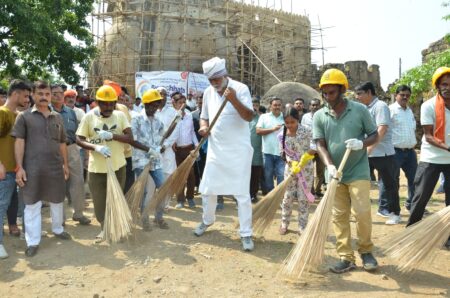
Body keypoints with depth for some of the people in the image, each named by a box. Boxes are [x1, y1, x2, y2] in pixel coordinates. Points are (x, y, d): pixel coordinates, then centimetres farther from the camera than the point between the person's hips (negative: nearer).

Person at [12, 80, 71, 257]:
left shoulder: (57, 118, 11)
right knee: (32, 204, 3)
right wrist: (19, 167, -12)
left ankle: (57, 229, 36)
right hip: (32, 168, -3)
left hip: (55, 167, 4)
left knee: (57, 201, 15)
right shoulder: (24, 116, 0)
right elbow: (19, 142, -5)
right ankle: (33, 241, 12)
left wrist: (65, 164, 13)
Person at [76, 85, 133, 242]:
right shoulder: (89, 116, -6)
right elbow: (79, 140, -6)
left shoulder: (120, 115, -3)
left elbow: (130, 138, -9)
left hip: (118, 166, 1)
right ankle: (104, 228, 29)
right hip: (96, 168, -1)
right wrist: (96, 147, -23)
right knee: (99, 201, 7)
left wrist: (111, 135, -23)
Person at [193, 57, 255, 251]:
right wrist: (203, 127, -7)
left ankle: (246, 234, 10)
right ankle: (207, 220, 39)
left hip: (238, 150, -5)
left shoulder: (240, 89, -11)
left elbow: (249, 117, -20)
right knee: (207, 189, 14)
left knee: (241, 193, -2)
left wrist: (234, 100, -35)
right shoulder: (208, 93, 5)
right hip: (216, 150, 5)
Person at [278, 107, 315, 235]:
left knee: (303, 198, 3)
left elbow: (315, 146, -23)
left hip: (306, 169, -2)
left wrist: (301, 163, -28)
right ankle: (284, 223, 24)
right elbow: (283, 154, -1)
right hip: (290, 168, 2)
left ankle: (302, 227, 15)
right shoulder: (281, 136, -4)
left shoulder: (306, 131, -13)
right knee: (288, 197, 7)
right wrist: (293, 163, -18)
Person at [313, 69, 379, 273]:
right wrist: (330, 165, -21)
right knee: (339, 216, 4)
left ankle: (366, 251, 17)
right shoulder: (319, 116, 1)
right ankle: (346, 258, 13)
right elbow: (320, 144, -4)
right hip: (335, 174, 2)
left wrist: (362, 143, -19)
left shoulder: (360, 110, -3)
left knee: (362, 212, -6)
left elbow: (374, 135, 3)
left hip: (358, 171, -2)